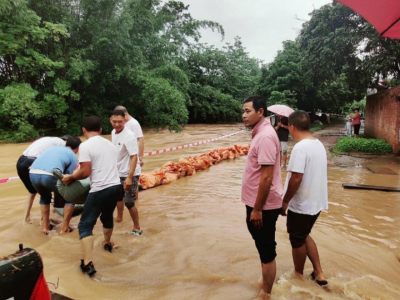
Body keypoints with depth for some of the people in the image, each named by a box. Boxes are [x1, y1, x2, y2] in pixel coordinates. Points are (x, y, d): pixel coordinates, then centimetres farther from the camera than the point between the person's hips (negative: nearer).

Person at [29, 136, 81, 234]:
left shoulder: (54, 147, 32)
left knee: (45, 197, 36)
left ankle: (46, 227, 38)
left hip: (33, 174, 6)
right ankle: (64, 228, 20)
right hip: (49, 176, -6)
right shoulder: (74, 157, 16)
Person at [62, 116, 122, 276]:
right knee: (107, 216, 30)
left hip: (100, 190, -7)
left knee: (85, 225, 5)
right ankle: (107, 244, 51)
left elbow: (86, 172, -13)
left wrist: (70, 177, 5)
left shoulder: (85, 145, -8)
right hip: (115, 186, 7)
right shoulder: (109, 143, 13)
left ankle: (87, 263, -1)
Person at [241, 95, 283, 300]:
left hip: (263, 206, -10)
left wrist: (257, 209, -20)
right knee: (264, 249, 23)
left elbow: (267, 177, -25)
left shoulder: (265, 136, -22)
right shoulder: (261, 133, 9)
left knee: (267, 252, 8)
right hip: (258, 204, 10)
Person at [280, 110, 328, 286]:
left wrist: (285, 201, -14)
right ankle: (318, 273, 29)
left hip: (301, 204, -8)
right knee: (304, 236, 25)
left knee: (297, 241, 12)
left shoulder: (300, 147, -23)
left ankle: (298, 275, 32)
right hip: (316, 202, 8)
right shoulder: (319, 145, 4)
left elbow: (296, 178, -26)